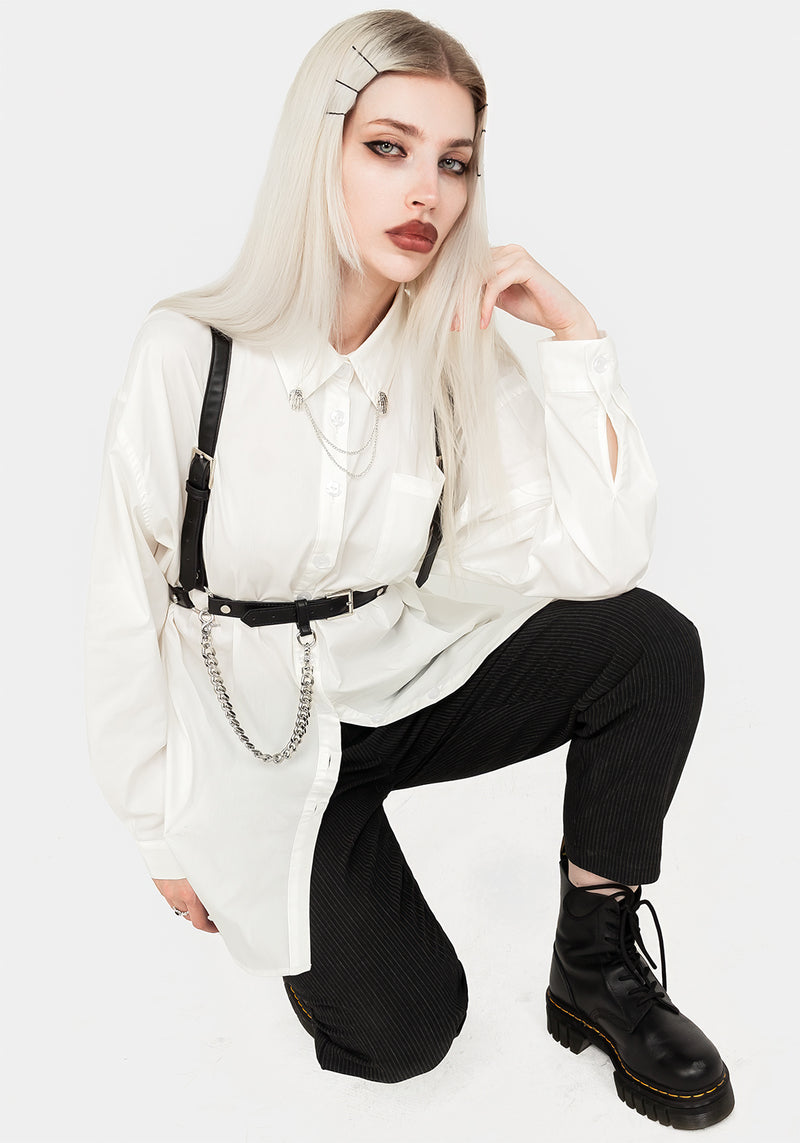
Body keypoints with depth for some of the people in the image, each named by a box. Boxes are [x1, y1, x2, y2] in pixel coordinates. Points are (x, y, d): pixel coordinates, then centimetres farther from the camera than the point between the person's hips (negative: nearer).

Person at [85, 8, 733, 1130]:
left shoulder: (461, 360, -8)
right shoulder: (193, 354, -19)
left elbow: (597, 562, -19)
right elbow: (127, 614, -11)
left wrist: (576, 334, -21)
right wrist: (168, 839, -4)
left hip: (405, 681, 4)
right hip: (257, 732, -3)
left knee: (651, 642, -19)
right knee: (404, 1029, -14)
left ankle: (596, 965, -1)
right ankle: (261, 891, 19)